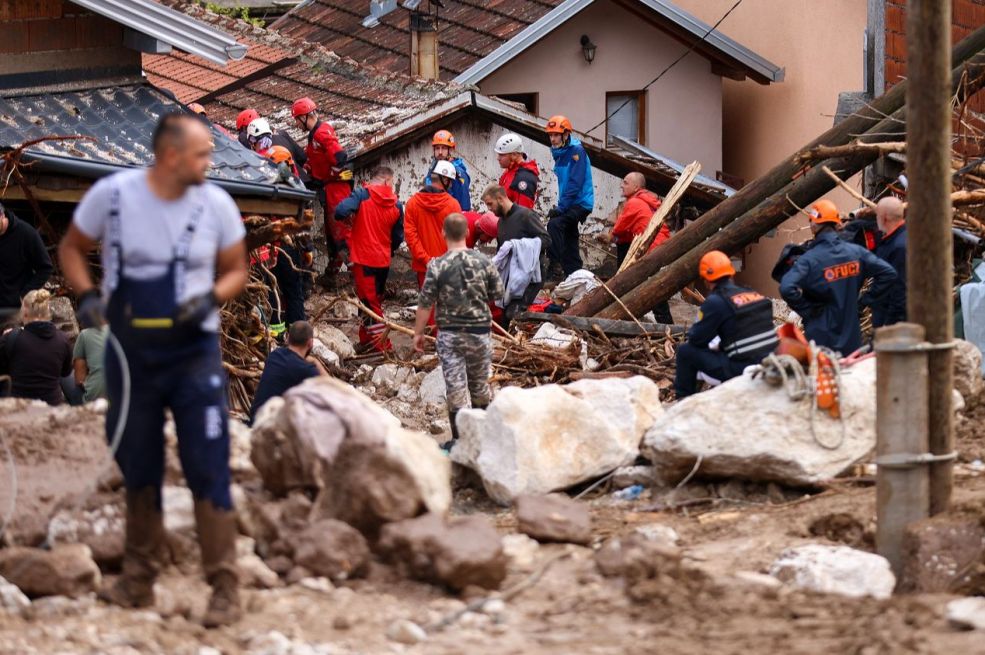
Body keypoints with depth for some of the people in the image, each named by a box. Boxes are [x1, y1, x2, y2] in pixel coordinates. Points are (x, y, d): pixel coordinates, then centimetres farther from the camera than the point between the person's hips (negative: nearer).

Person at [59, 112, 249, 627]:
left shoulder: (215, 204, -6)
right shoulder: (112, 195, -7)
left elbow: (236, 271, 5)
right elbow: (72, 247, 7)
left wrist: (212, 298, -16)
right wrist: (86, 294, -11)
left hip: (193, 354, -1)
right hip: (129, 352, 1)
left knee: (208, 470, -6)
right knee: (138, 470, 13)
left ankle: (225, 589, -2)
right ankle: (137, 582, 26)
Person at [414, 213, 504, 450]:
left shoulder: (437, 266, -12)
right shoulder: (483, 261, -5)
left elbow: (425, 304, -11)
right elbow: (498, 293, 3)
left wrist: (418, 333, 0)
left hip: (450, 334, -2)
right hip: (479, 331, 3)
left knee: (455, 386, 1)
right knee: (480, 384, 18)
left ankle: (460, 438, 0)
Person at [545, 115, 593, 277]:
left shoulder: (576, 151, -15)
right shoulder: (560, 153, 12)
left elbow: (575, 183, -22)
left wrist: (561, 207, -22)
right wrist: (561, 206, 11)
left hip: (580, 203, -10)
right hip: (570, 204, 10)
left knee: (554, 224, -28)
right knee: (570, 245, 12)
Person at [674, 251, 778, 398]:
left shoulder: (715, 302, -10)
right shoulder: (753, 294, 10)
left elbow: (696, 339, -4)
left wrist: (691, 333, 19)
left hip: (743, 371, -7)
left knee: (686, 351, 5)